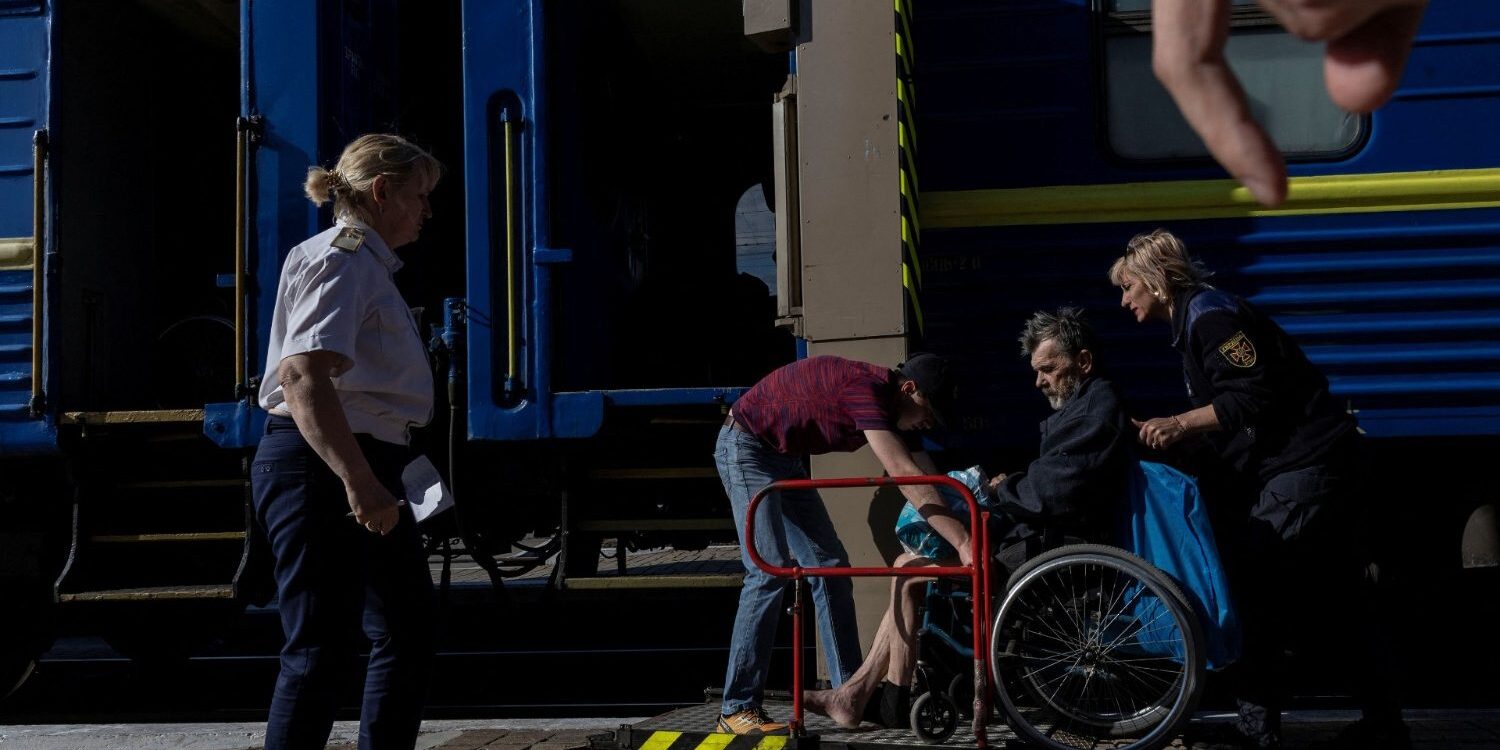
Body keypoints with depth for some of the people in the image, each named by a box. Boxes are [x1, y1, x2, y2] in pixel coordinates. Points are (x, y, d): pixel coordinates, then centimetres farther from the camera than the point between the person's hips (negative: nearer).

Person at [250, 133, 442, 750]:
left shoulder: (369, 266, 20)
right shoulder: (339, 260, -13)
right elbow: (302, 375, -27)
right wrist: (358, 481, -34)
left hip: (361, 469, 11)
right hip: (319, 469, -11)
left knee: (407, 634, 15)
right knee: (321, 649, -8)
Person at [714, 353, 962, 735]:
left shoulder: (894, 411, -1)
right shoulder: (866, 388, -29)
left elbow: (927, 485, -2)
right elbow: (905, 475, -36)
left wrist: (966, 536, -10)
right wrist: (963, 542, -37)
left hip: (783, 458, 10)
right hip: (745, 446, -10)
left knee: (831, 566, 5)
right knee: (771, 570, -18)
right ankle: (737, 708, -13)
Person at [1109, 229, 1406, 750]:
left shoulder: (1209, 314, -13)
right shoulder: (1195, 321, 19)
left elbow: (1252, 397, -23)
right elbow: (1222, 410, 19)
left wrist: (1181, 423, -25)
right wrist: (1170, 433, 10)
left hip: (1304, 464, -11)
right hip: (1305, 464, 11)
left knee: (1254, 585, -12)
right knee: (1333, 595, 12)